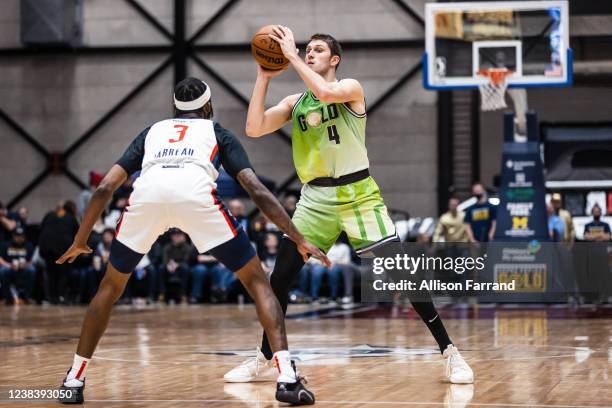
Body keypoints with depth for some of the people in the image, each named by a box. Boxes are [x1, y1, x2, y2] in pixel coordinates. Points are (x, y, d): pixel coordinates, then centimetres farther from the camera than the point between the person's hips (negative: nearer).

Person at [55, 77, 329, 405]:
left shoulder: (152, 131, 38)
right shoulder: (218, 132, 33)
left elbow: (104, 189, 29)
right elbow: (257, 191, 19)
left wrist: (80, 241, 40)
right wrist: (299, 239, 22)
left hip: (146, 196, 2)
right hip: (196, 196, -2)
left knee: (111, 286, 26)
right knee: (256, 281, 13)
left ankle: (73, 381, 25)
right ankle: (287, 378, -3)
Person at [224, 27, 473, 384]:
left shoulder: (351, 88, -4)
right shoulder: (295, 102, 10)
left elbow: (325, 92, -26)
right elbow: (254, 129, -1)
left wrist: (291, 55, -18)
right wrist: (264, 77, -2)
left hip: (358, 194, -4)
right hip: (316, 198, 4)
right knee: (280, 278, -1)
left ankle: (450, 352, -2)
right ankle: (264, 360, 13)